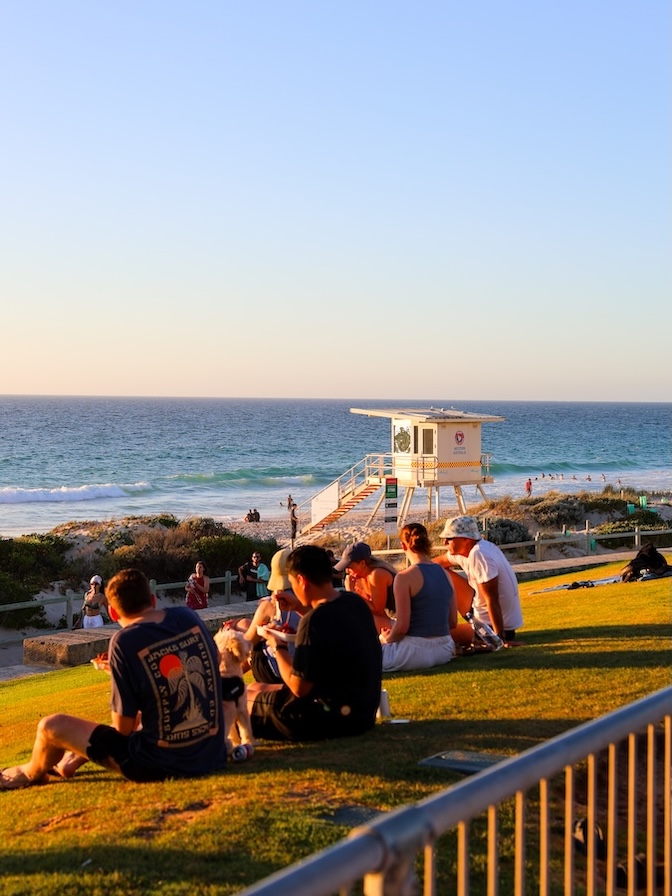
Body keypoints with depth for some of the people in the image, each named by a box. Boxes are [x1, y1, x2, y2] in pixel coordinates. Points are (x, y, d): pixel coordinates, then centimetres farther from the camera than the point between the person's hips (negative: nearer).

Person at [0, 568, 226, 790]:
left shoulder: (125, 642, -16)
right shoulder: (188, 617, -1)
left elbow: (123, 728, -10)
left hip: (159, 764, -6)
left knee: (51, 726, 10)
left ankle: (30, 774, 42)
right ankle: (74, 760, 55)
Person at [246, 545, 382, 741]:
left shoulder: (314, 622, -26)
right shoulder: (355, 602, 0)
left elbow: (299, 688, -20)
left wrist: (278, 646, -6)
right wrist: (300, 607, 14)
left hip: (335, 719, -9)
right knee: (257, 688, 21)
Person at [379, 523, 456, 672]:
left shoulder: (404, 577, -14)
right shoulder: (445, 574, 6)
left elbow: (402, 626, -15)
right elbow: (452, 622, 10)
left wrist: (386, 639, 4)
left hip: (417, 652, -7)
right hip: (445, 651, 7)